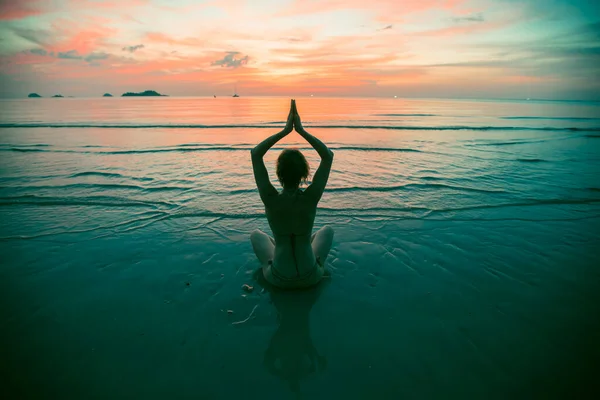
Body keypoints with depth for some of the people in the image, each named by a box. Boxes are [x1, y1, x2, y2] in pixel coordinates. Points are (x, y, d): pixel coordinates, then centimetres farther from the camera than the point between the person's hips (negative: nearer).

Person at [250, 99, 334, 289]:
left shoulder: (270, 199, -25)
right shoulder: (311, 197, -24)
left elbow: (255, 154, -13)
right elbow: (328, 156, -12)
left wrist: (286, 130, -14)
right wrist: (301, 130, -14)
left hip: (278, 279, 0)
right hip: (311, 277, 0)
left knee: (256, 234, 30)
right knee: (327, 230, 30)